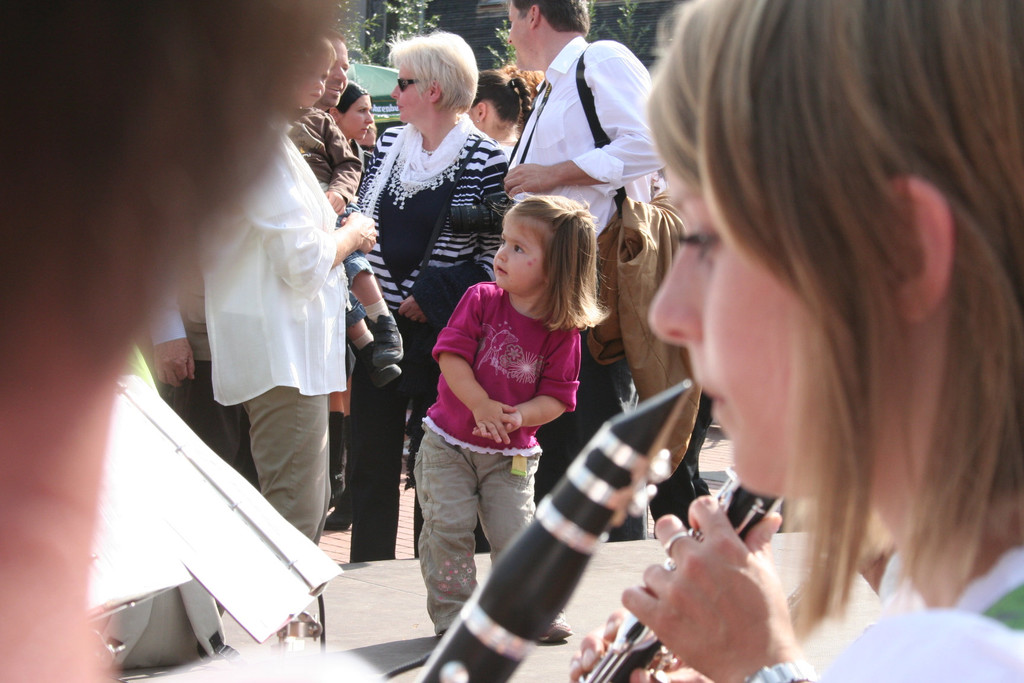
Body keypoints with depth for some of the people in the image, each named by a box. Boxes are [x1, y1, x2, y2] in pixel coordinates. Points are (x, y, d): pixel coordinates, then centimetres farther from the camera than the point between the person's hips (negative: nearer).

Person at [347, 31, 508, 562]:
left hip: (440, 333, -5)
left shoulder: (485, 161, -8)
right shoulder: (389, 144, 10)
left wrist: (431, 300, -13)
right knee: (371, 457, 7)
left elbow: (494, 255, -7)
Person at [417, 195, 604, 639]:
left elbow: (557, 396, -7)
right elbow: (451, 354, -14)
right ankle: (451, 611, 8)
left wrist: (519, 416, -26)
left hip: (511, 454, 0)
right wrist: (481, 406, -24)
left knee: (514, 532, -4)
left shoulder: (562, 331, -8)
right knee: (449, 526, -6)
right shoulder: (481, 299, -7)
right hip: (449, 443, 1)